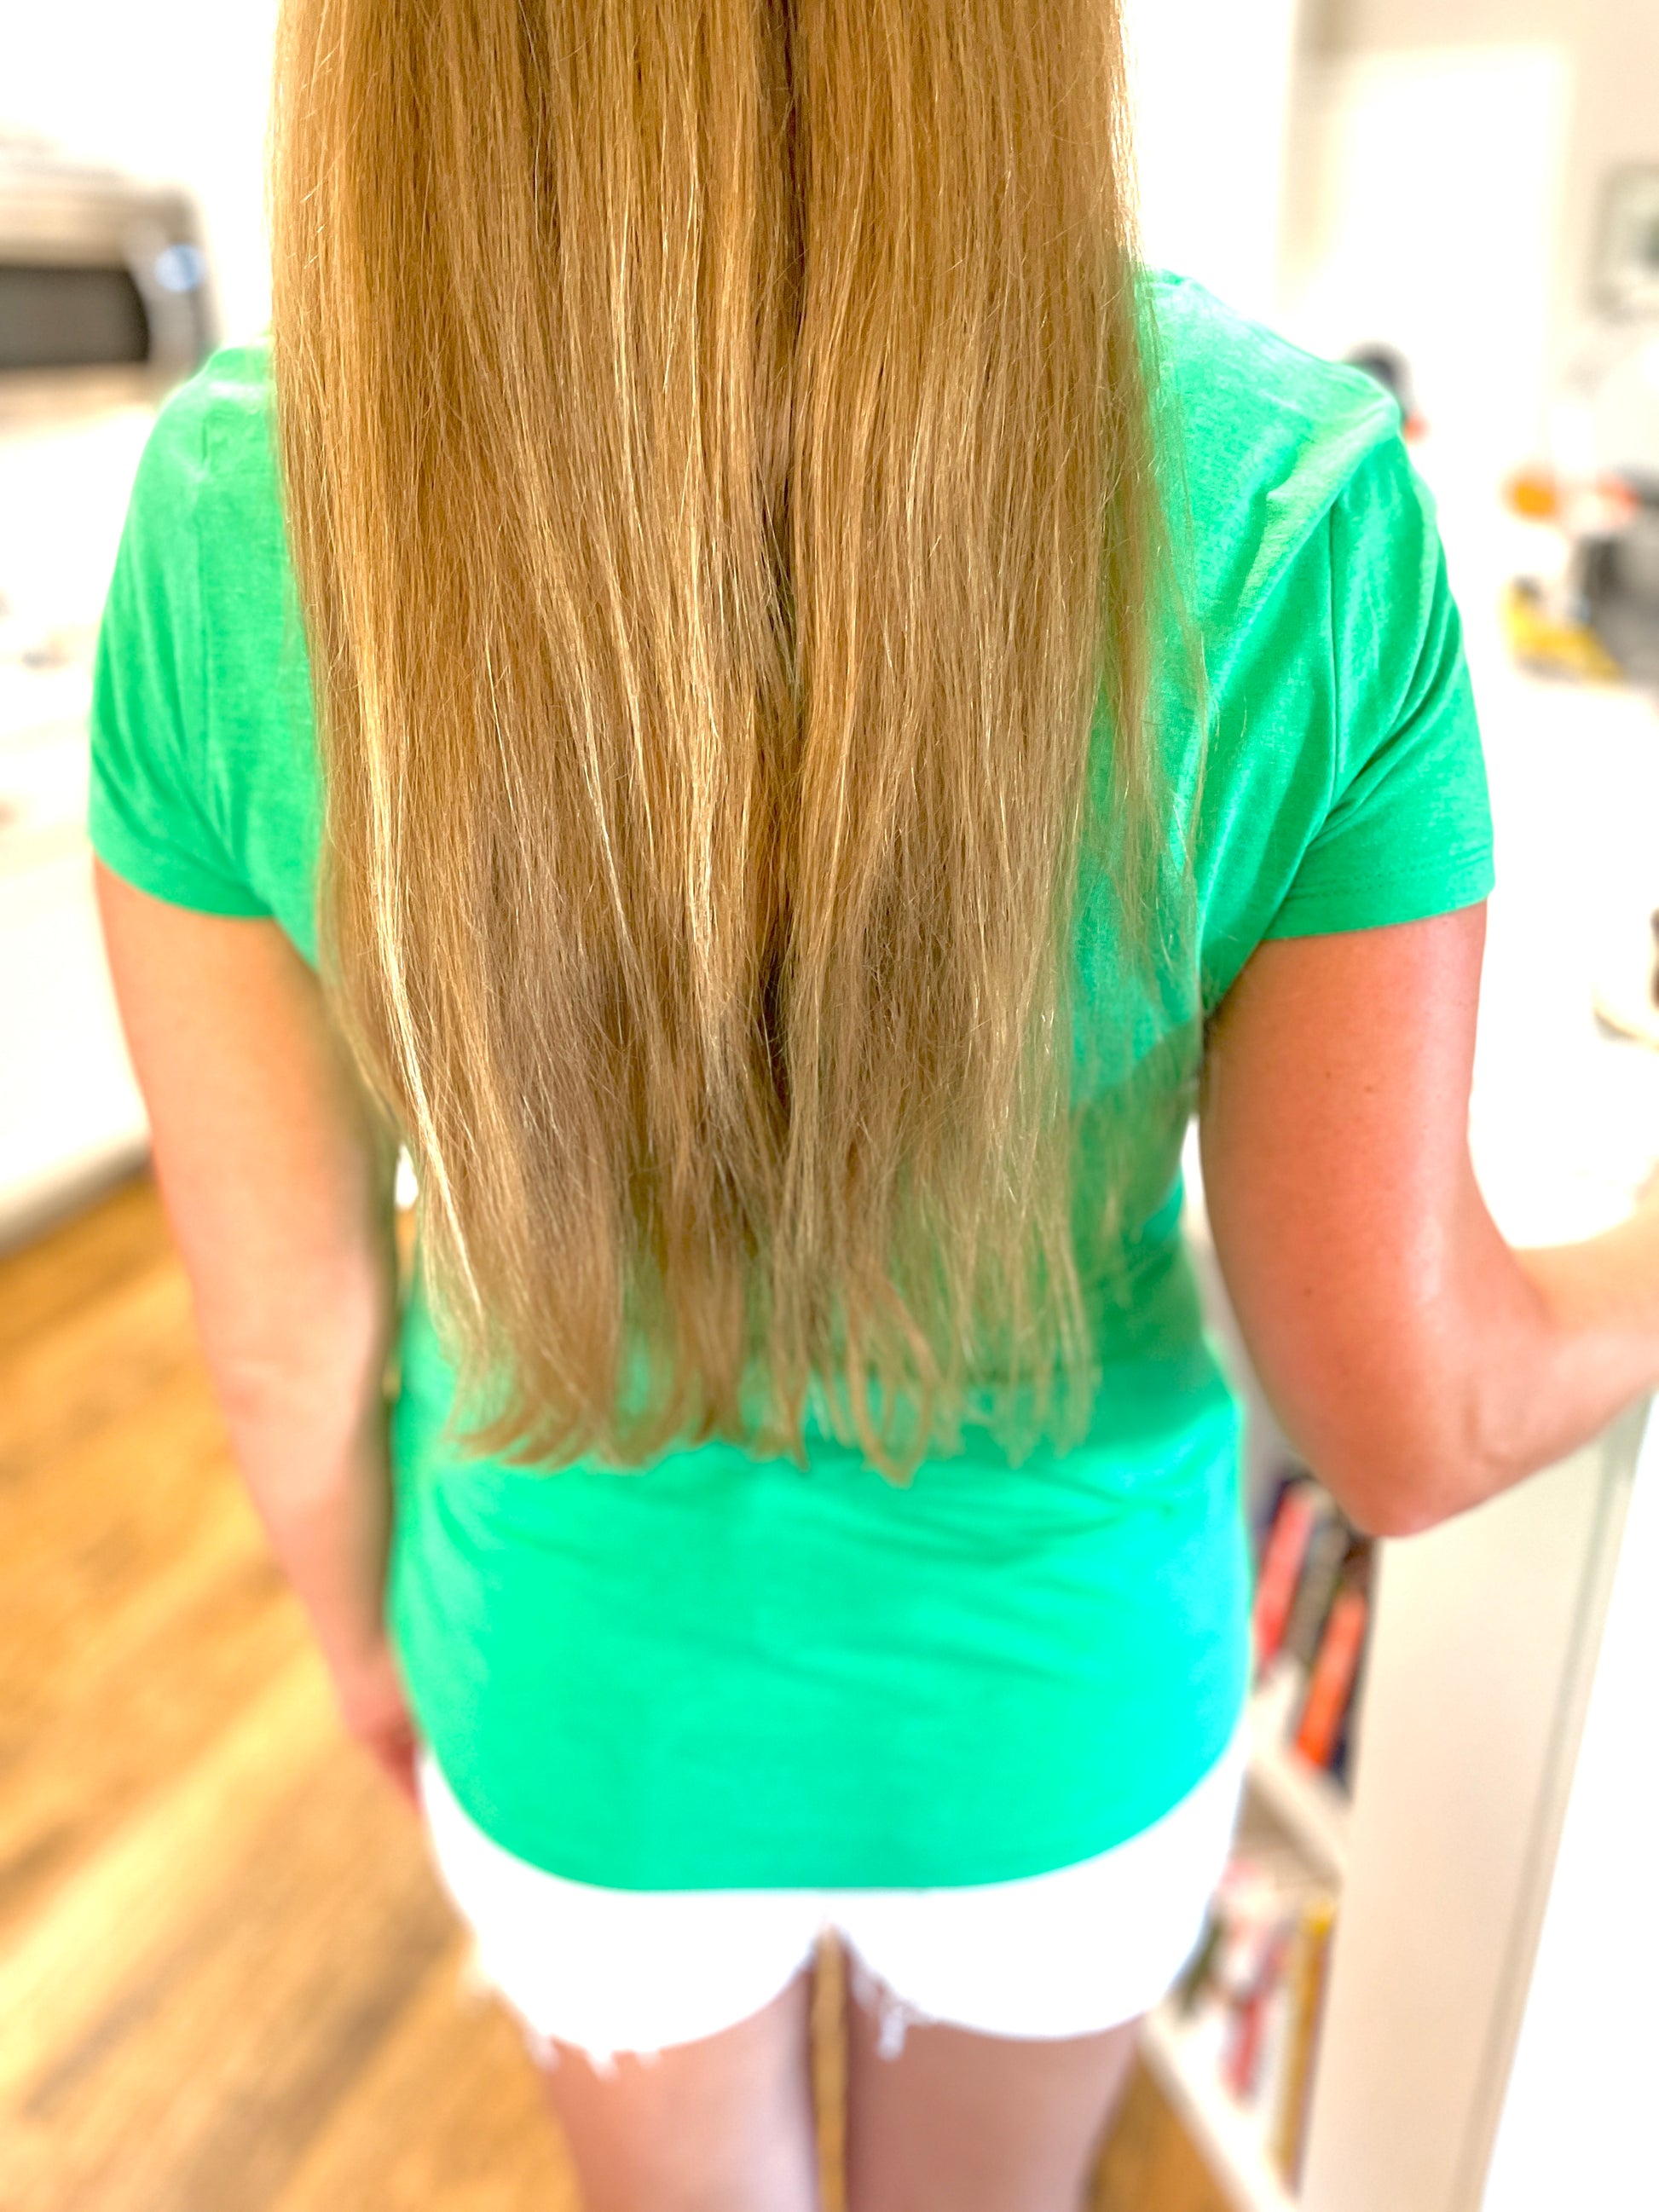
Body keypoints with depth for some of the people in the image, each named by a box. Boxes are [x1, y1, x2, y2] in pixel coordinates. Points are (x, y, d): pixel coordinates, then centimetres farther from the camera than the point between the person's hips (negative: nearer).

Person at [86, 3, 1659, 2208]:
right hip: (1051, 1698, 0)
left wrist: (364, 1627, 9)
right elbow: (1408, 1418, -20)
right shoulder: (1293, 520, -30)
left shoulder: (231, 527, -25)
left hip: (591, 1699, 2)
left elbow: (283, 1317, -13)